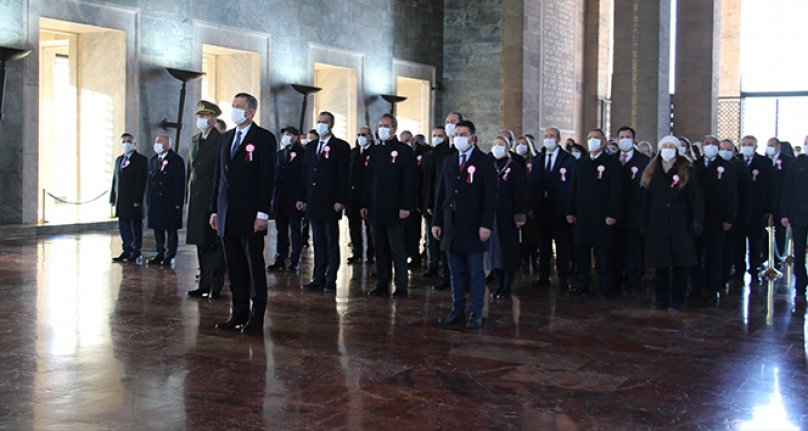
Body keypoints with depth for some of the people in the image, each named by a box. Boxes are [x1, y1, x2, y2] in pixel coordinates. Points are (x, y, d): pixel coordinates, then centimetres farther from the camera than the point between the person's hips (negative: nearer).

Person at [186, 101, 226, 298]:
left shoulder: (221, 141, -8)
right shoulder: (195, 140, 15)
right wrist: (189, 194, 13)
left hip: (214, 198, -7)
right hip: (196, 199, 7)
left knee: (215, 243, -1)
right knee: (201, 244, 12)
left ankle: (216, 286, 4)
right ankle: (204, 284, 19)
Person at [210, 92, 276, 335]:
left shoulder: (264, 138, -4)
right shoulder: (226, 138, 16)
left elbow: (267, 177, -10)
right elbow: (219, 176, 17)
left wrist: (262, 213, -16)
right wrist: (215, 210, 12)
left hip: (250, 215, -6)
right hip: (227, 215, 6)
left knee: (254, 266, 0)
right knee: (234, 267, 10)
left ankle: (256, 317, 6)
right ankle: (239, 313, 17)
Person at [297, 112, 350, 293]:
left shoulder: (341, 147, -3)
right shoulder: (311, 147, 15)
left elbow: (344, 175, -8)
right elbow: (306, 174, 15)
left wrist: (340, 201, -15)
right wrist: (302, 198, 9)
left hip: (330, 203, -5)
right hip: (313, 203, 6)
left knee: (331, 242, 1)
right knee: (318, 242, 9)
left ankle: (331, 280, 5)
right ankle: (318, 278, 13)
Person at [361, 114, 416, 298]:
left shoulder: (405, 151, -4)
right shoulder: (375, 150, 13)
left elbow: (409, 181, -9)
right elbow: (368, 179, 15)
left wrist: (405, 207, -15)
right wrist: (364, 205, 9)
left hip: (395, 210, -5)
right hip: (376, 210, 6)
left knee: (398, 251, -1)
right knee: (381, 250, 9)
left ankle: (401, 287, 6)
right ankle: (382, 285, 15)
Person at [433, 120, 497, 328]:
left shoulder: (484, 162, -3)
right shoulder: (448, 162, 13)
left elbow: (490, 196, -8)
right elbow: (441, 193, 13)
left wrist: (486, 225, -15)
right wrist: (436, 222, 8)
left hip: (473, 227, -5)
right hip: (451, 225, 5)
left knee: (475, 272, 1)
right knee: (456, 271, 9)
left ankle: (476, 313, 7)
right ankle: (457, 310, 16)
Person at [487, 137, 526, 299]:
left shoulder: (515, 167, -3)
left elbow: (519, 193, -6)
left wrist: (519, 217, -11)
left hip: (507, 217, -4)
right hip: (491, 215, 4)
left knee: (508, 251, 1)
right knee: (493, 249, 6)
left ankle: (507, 287, 8)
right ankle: (499, 285, 15)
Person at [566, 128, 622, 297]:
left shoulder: (611, 163, -1)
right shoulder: (581, 164, 15)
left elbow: (616, 191, -7)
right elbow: (573, 189, 15)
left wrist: (612, 215, -14)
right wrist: (570, 212, 7)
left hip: (602, 217, -5)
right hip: (581, 216, 5)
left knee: (603, 253, -1)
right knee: (581, 251, 8)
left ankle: (606, 287, 5)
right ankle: (581, 285, 16)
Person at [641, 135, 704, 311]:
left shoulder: (686, 171, 1)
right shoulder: (652, 172, 11)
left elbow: (696, 198, -3)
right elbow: (646, 199, 11)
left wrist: (697, 221, -12)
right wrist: (645, 223, 5)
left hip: (680, 224, -3)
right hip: (657, 224, 3)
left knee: (680, 263, -1)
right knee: (660, 263, 5)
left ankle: (677, 300, 6)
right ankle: (661, 299, 14)